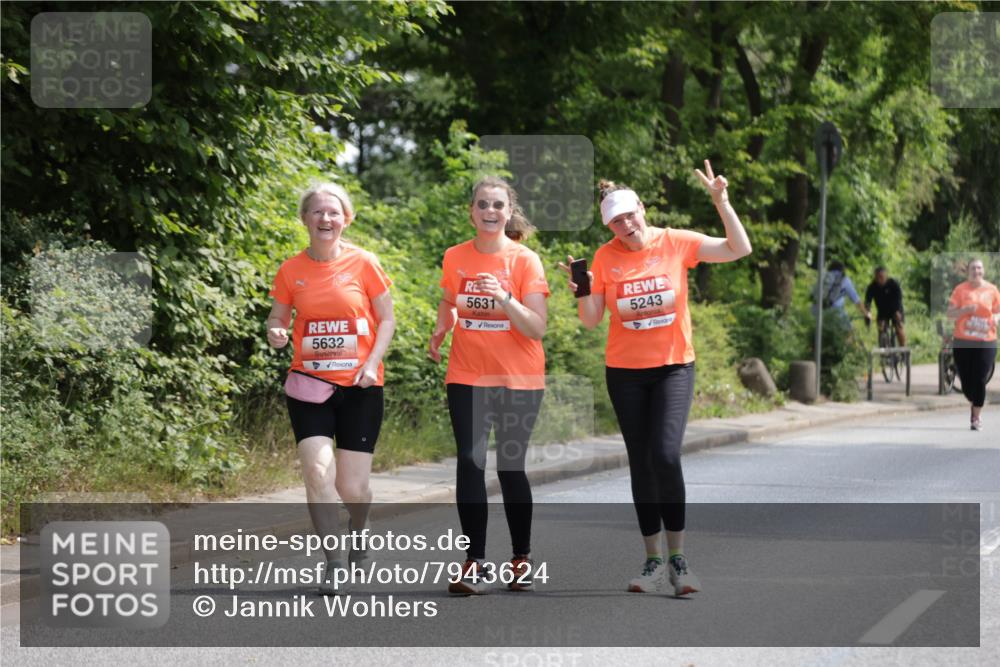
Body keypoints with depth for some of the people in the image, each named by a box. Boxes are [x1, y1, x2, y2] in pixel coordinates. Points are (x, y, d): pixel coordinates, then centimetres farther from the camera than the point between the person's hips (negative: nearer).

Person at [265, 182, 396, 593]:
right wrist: (275, 332, -13)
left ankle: (358, 533, 36)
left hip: (360, 388, -1)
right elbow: (277, 317, 11)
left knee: (352, 487, 0)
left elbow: (387, 318, 3)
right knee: (318, 472, -17)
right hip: (309, 386, 1)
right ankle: (333, 565, -8)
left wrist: (372, 363, -11)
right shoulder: (291, 271, 0)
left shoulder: (363, 263, -3)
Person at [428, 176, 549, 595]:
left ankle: (522, 559, 19)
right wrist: (441, 330, 8)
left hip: (518, 380, -2)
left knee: (510, 467, 2)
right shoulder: (455, 258, 3)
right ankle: (475, 564, -8)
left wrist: (504, 297, -26)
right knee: (470, 463, -10)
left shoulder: (525, 261, -7)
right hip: (467, 377, 2)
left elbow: (537, 328, -13)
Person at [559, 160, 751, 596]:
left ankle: (678, 557, -7)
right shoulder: (605, 257, -2)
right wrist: (582, 290, -19)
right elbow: (591, 320, -1)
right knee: (641, 463, 5)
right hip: (625, 372, 2)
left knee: (665, 455, -18)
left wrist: (721, 202, -13)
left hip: (673, 367, -2)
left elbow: (739, 249, -4)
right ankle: (654, 560, 14)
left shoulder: (676, 243, -5)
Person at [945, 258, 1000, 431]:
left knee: (980, 381, -8)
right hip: (963, 342, 0)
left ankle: (976, 418, 4)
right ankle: (975, 406, 33)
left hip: (986, 342, 0)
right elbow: (950, 313, -1)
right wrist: (965, 310, -18)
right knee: (966, 382, 3)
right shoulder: (960, 289, 1)